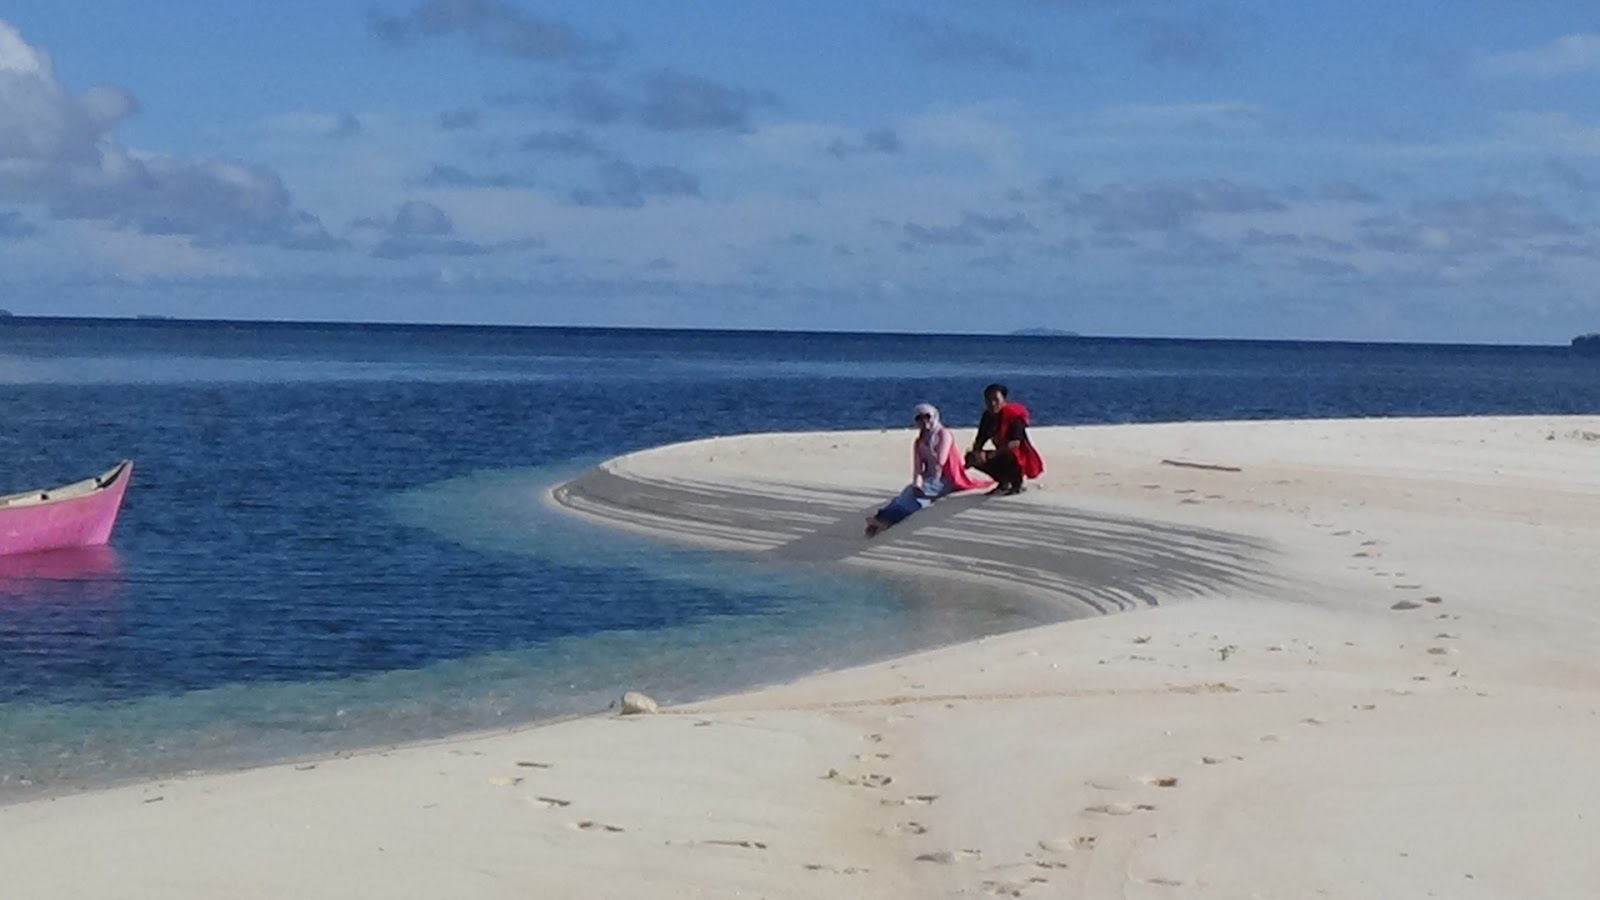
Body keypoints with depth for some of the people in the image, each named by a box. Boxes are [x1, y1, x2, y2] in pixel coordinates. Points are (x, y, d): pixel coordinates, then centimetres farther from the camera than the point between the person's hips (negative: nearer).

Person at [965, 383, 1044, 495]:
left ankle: (1017, 483, -7)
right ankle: (1003, 482, 11)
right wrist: (975, 454, -24)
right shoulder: (988, 416, -2)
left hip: (1022, 460, -7)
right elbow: (980, 440, 0)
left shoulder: (1014, 415, -22)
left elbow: (1015, 444, -33)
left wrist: (989, 455, -38)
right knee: (973, 458, -8)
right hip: (1002, 456, 7)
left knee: (1005, 455, -39)